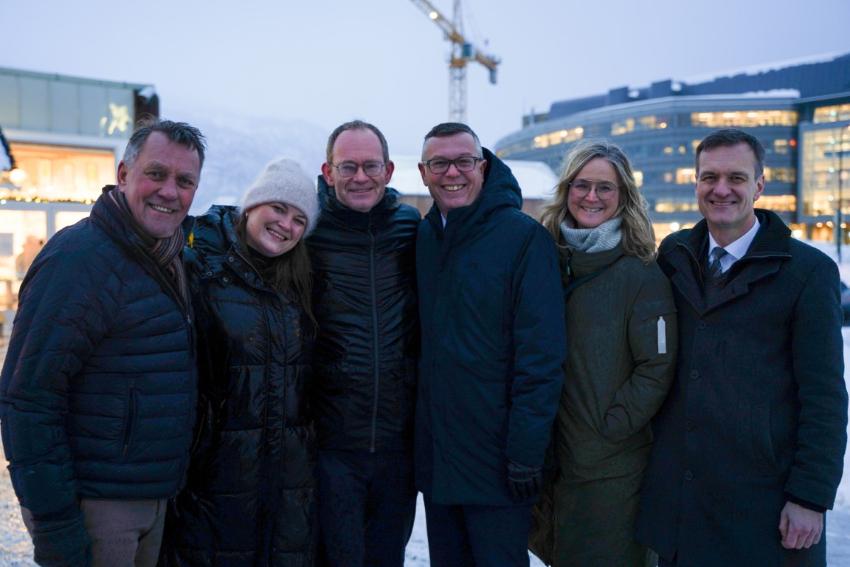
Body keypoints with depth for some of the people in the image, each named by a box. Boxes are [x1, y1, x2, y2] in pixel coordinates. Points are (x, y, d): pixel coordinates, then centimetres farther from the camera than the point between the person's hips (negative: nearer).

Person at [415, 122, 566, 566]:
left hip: (497, 461, -5)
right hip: (434, 457, 6)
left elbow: (541, 356, -15)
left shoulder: (523, 237, -11)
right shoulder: (423, 238, 7)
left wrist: (526, 451, -17)